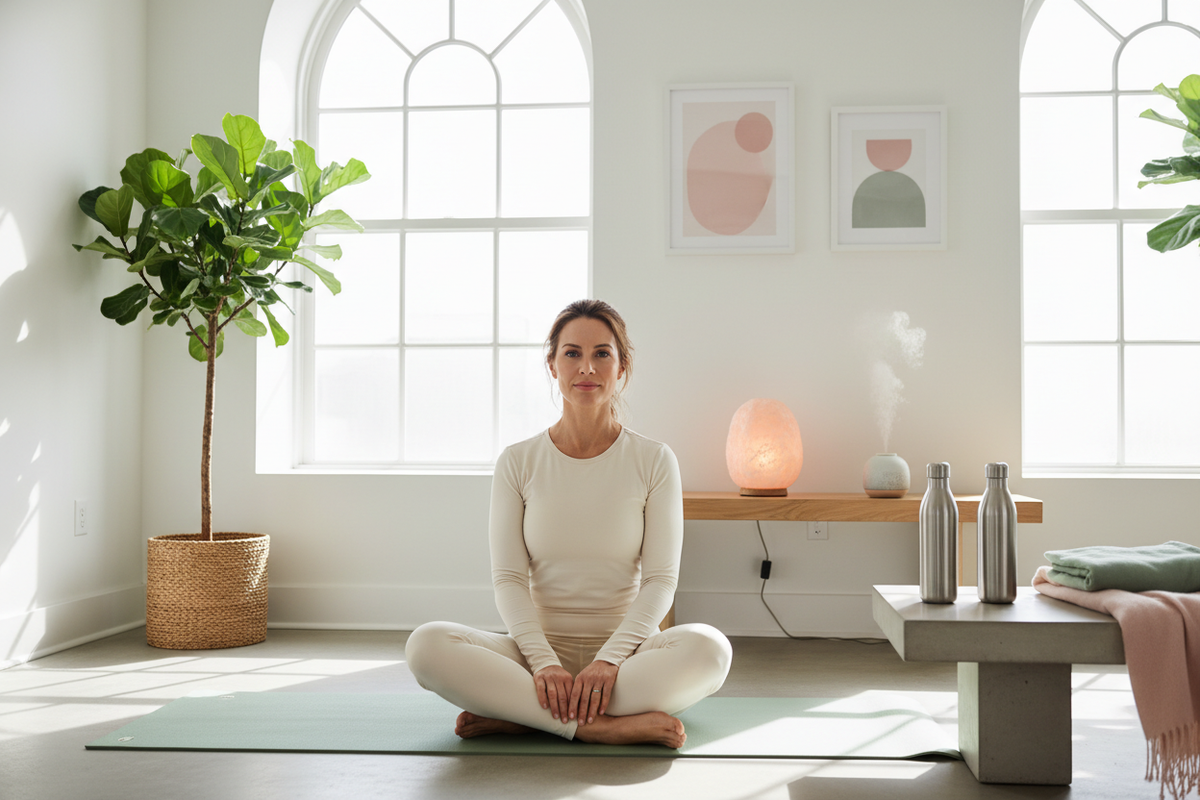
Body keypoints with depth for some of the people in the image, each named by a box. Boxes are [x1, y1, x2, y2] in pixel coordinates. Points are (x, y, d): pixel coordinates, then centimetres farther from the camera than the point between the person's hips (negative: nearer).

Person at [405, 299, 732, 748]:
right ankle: (601, 725, -29)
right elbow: (508, 579, -3)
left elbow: (660, 579, -4)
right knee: (426, 646, -26)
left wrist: (609, 659, -20)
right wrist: (544, 662, -19)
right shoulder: (517, 463, 4)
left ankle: (520, 718, -25)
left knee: (708, 648, -33)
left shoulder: (654, 461, 2)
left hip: (627, 649, 0)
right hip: (538, 647, 0)